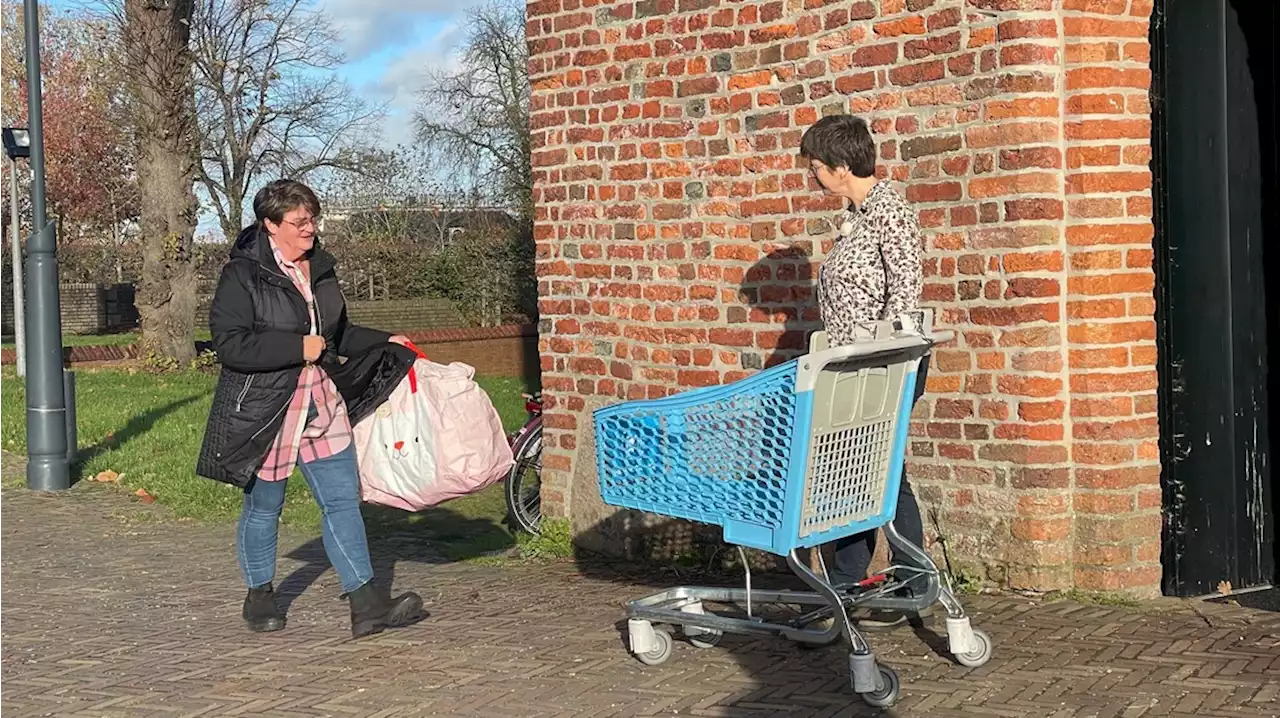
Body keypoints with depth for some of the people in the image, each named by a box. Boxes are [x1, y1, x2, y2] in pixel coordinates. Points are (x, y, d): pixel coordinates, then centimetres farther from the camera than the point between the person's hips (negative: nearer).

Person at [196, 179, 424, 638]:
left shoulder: (320, 268, 10)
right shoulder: (242, 276, -12)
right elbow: (230, 345, -21)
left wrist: (384, 342, 13)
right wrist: (297, 348, -22)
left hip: (322, 407, 6)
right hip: (264, 411, -6)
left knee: (343, 500, 0)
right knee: (263, 508, 9)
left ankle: (366, 603, 0)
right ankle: (259, 596, 29)